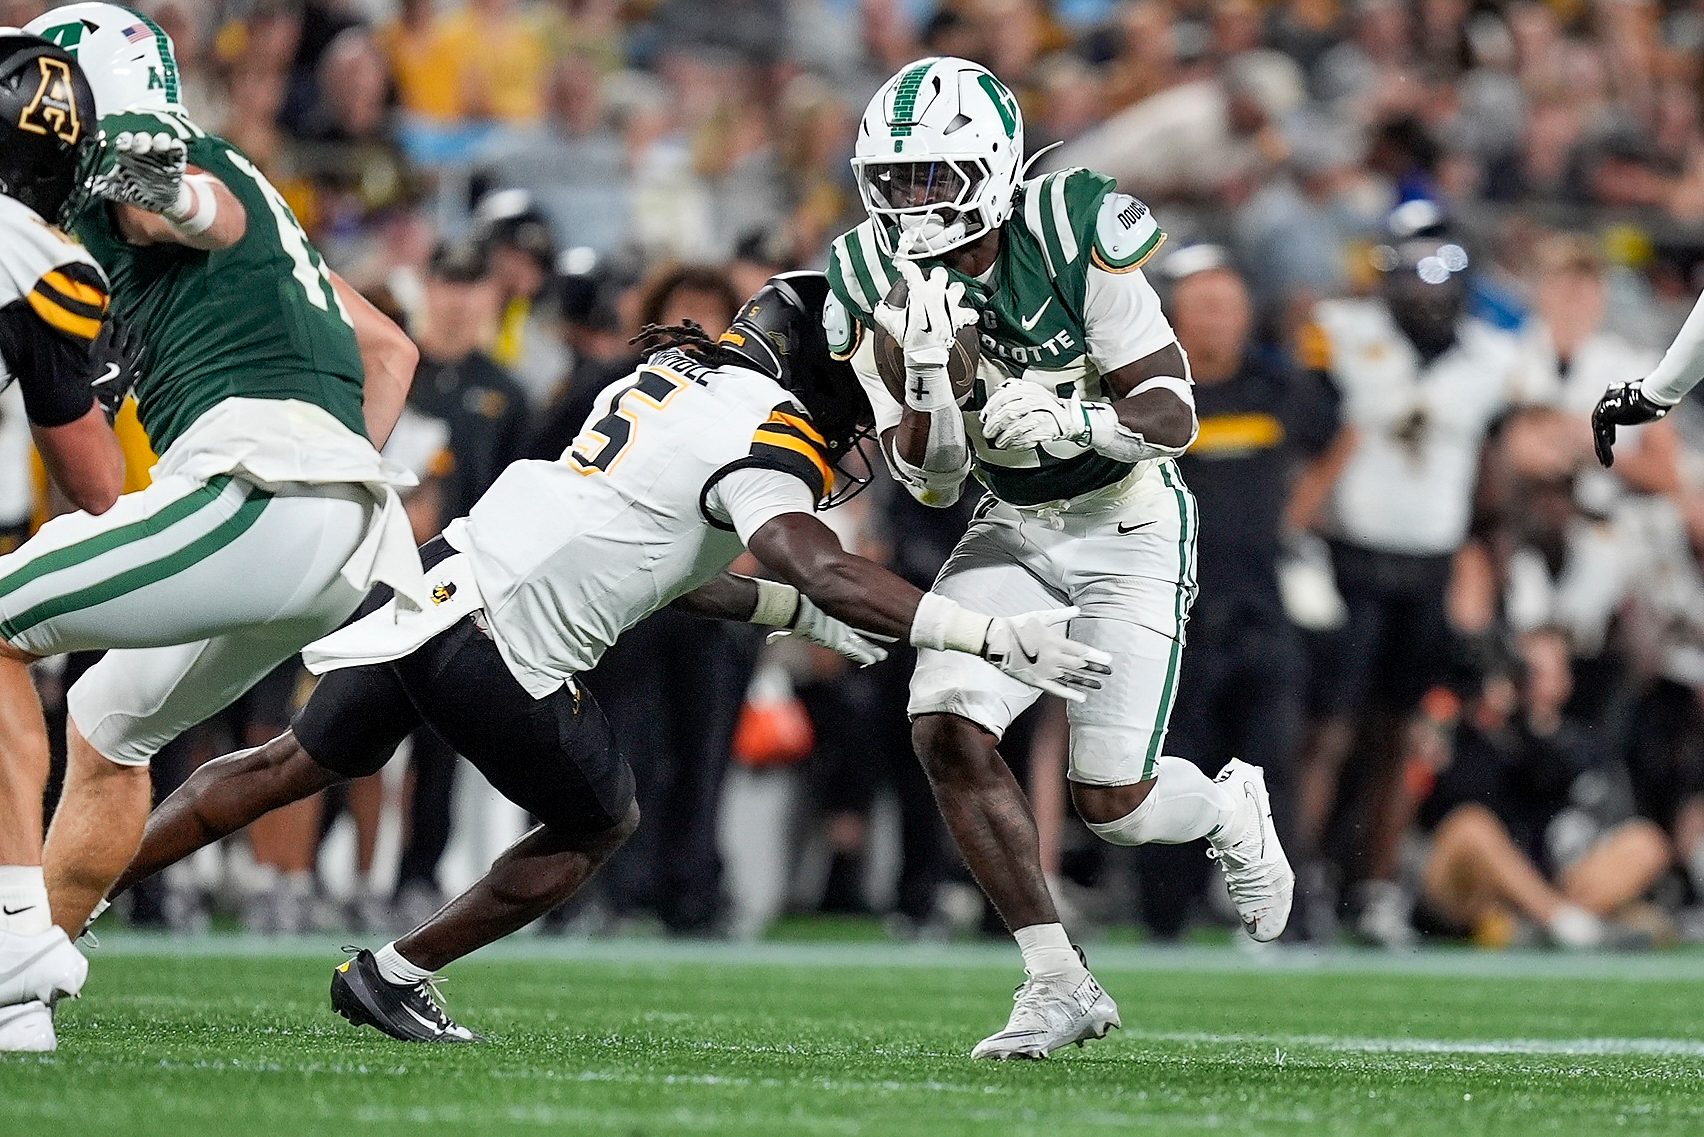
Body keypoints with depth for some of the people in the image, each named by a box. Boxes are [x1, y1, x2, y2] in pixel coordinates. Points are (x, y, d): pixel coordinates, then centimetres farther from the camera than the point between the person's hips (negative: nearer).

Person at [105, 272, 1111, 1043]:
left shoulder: (687, 368, 16)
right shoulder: (767, 434, -12)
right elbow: (824, 571, -27)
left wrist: (793, 612, 22)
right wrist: (995, 637, -29)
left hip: (436, 576, 8)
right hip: (494, 651, -8)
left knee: (299, 765, 25)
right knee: (599, 822, 16)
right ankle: (395, 977, 23)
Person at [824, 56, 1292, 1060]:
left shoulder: (1073, 234, -23)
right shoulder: (881, 280, -10)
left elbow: (1172, 414, -19)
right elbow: (933, 480, -9)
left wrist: (1074, 422, -39)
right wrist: (927, 371, -28)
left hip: (1131, 524, -4)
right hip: (1015, 529, 4)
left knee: (1111, 801, -8)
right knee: (947, 730, -18)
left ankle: (1231, 806, 30)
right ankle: (1061, 985, -7)